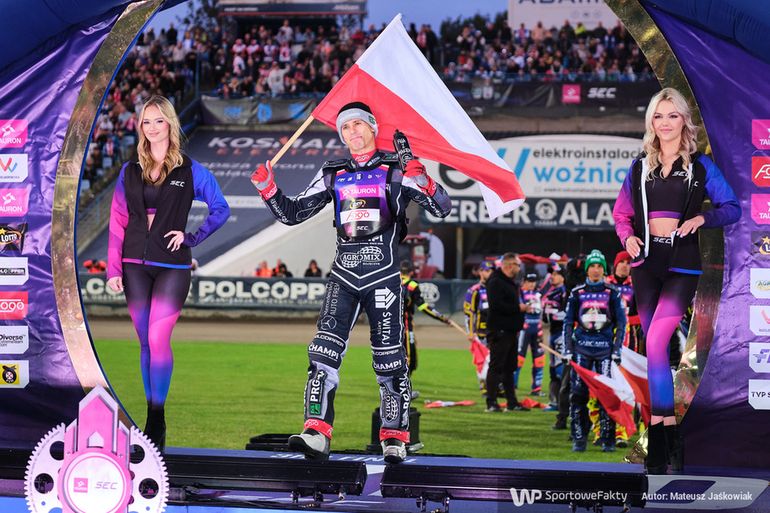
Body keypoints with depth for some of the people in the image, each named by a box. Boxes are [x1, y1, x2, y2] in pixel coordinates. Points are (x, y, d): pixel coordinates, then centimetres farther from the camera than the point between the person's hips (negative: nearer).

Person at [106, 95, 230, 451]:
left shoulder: (190, 171, 2)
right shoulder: (130, 171, 10)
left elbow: (221, 209, 7)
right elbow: (117, 222, 9)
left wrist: (193, 238, -4)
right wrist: (113, 269, 2)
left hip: (172, 266, -3)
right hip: (135, 267, 3)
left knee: (158, 340, -12)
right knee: (146, 342, 6)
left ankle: (156, 420, -6)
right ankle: (154, 416, 14)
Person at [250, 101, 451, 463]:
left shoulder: (397, 170, 3)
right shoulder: (334, 175, 14)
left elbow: (442, 209, -7)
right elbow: (291, 214, 15)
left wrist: (424, 183, -28)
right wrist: (268, 189, -2)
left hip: (383, 276, -3)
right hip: (343, 276, 3)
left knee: (389, 360, 0)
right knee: (324, 352, -11)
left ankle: (394, 437, 10)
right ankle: (317, 434, -16)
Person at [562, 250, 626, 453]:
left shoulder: (612, 293, 6)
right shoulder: (577, 293, 8)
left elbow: (621, 322, 6)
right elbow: (568, 322, 10)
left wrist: (617, 350, -2)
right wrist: (568, 350, 2)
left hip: (605, 347, -1)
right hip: (582, 346, 1)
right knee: (578, 393, -4)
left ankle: (608, 439, -1)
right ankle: (579, 439, 3)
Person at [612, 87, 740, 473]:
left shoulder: (700, 166, 2)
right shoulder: (640, 166, 11)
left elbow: (732, 208, 5)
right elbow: (621, 213, 17)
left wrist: (702, 218, -12)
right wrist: (627, 237, -3)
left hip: (682, 266, -4)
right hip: (646, 263, 4)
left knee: (655, 343, -20)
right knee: (655, 349, 7)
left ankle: (659, 425, -16)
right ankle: (667, 440, 17)